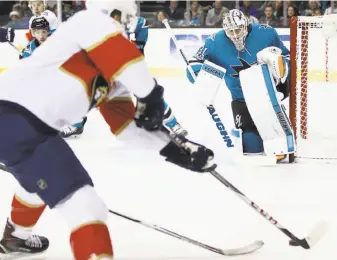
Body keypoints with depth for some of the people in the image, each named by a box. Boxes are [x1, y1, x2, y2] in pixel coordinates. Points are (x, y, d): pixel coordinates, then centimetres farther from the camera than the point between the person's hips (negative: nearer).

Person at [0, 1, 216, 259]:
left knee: (42, 175, 42)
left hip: (26, 120, 11)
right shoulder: (92, 22, -7)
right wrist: (150, 94, -12)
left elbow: (125, 120, 19)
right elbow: (125, 57, -25)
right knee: (85, 206, -16)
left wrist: (172, 147, 10)